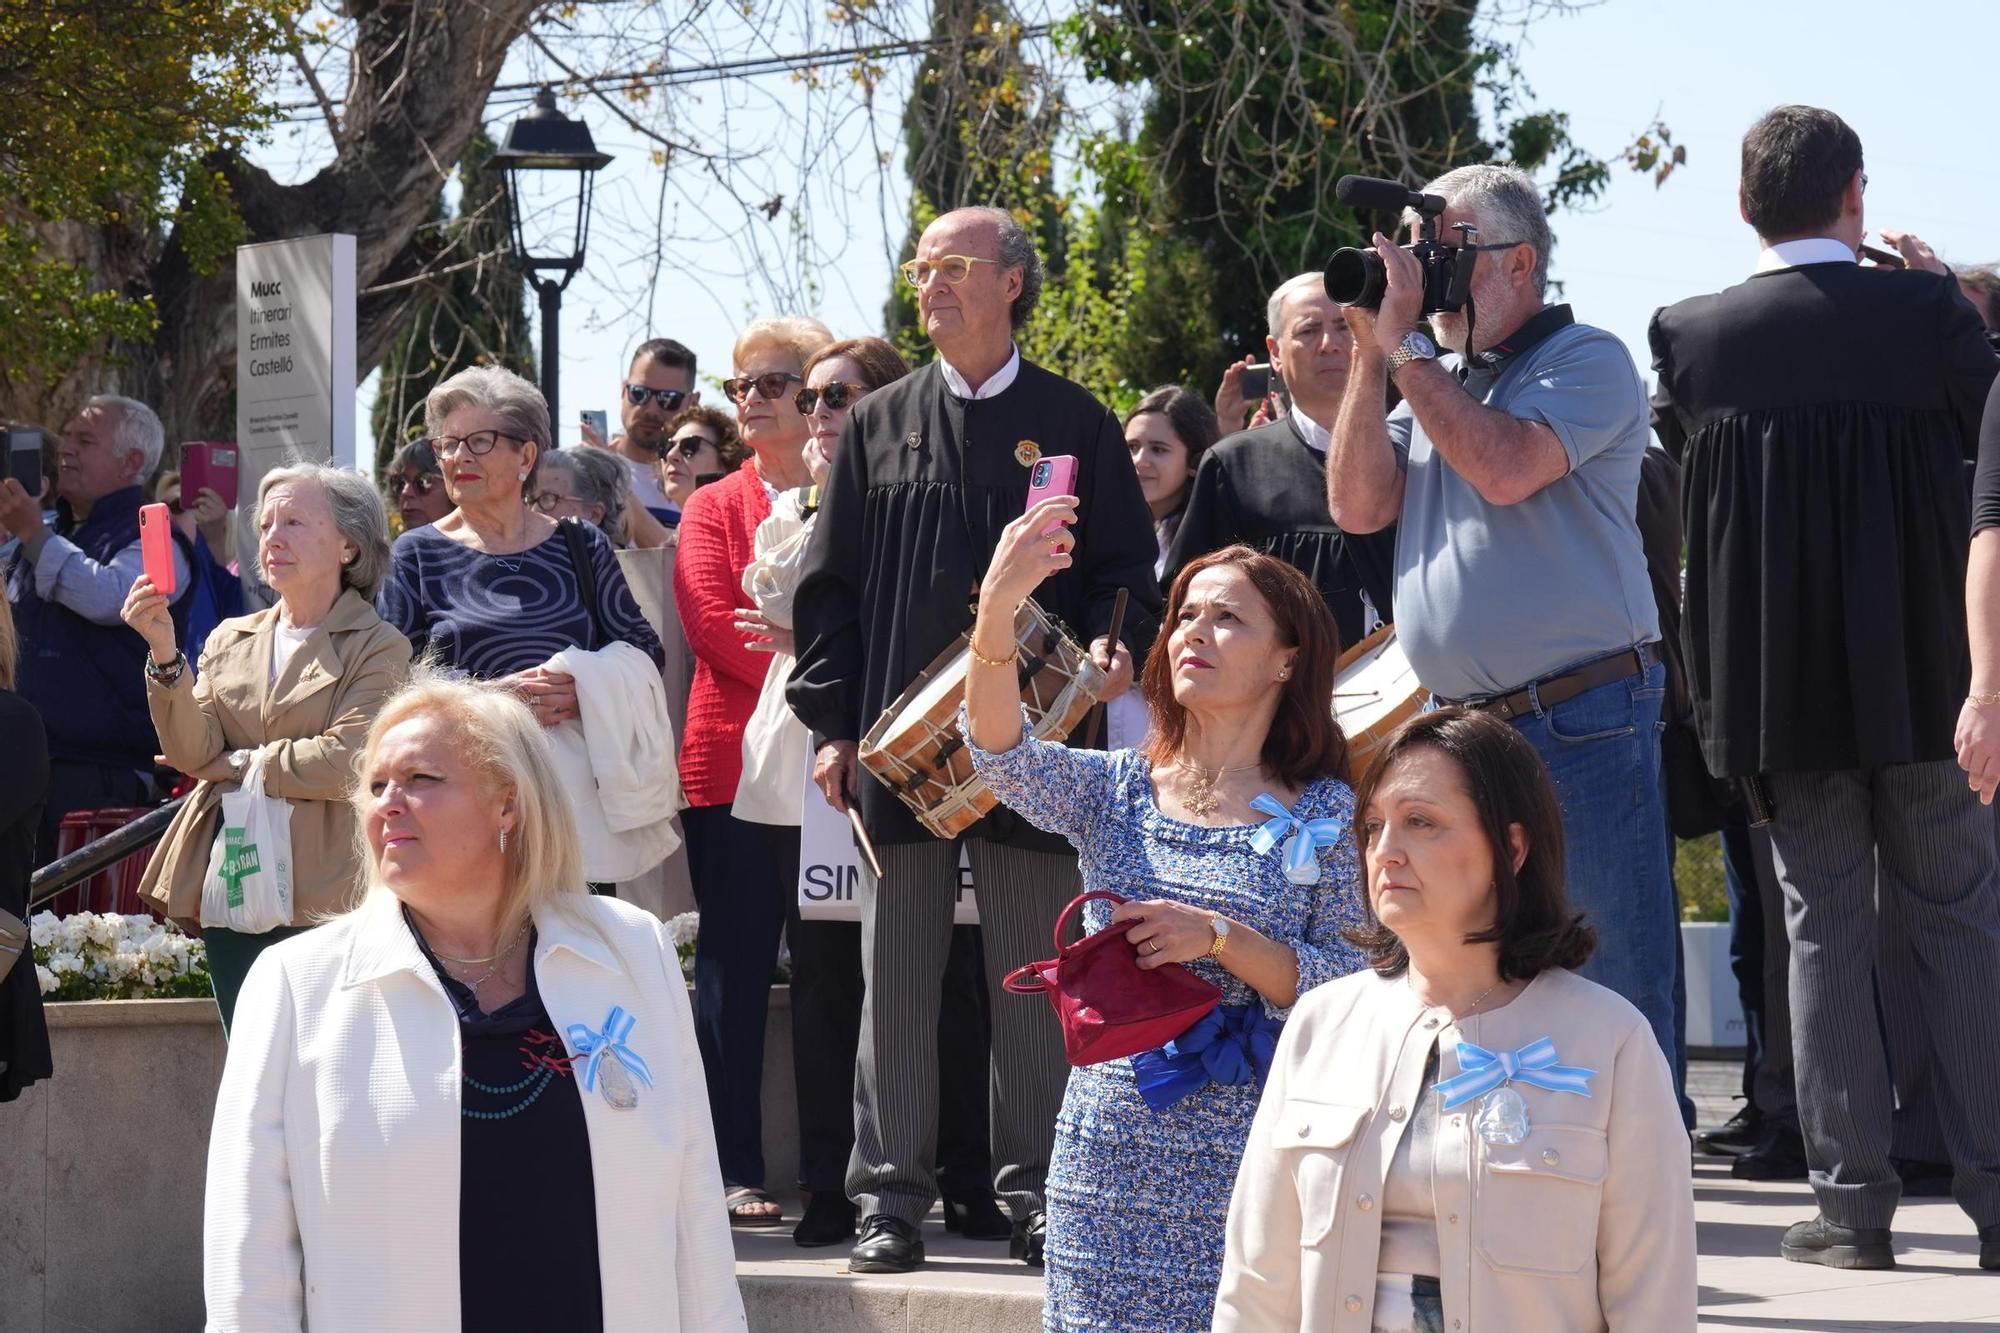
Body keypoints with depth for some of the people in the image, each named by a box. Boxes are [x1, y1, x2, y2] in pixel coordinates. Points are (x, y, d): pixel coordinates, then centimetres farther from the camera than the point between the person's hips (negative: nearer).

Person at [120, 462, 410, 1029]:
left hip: (322, 891, -5)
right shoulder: (230, 640, 16)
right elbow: (193, 754, 3)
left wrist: (240, 765, -3)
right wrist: (165, 654, -9)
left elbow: (344, 763, -14)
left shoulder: (378, 648, -1)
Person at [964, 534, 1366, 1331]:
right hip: (1108, 1167, 3)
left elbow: (1347, 993, -5)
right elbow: (1005, 758, -13)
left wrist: (1219, 939, -20)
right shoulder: (1115, 790, 7)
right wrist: (996, 610, -29)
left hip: (1245, 1171, -2)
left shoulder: (1324, 817, 1)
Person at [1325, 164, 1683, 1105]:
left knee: (1615, 984, -6)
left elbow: (1507, 468, -20)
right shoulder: (1437, 380, 19)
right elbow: (1359, 506, 8)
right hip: (1457, 728, 7)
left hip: (1580, 725, -7)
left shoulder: (1585, 359, -3)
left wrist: (1403, 343, -12)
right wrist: (1370, 354, 2)